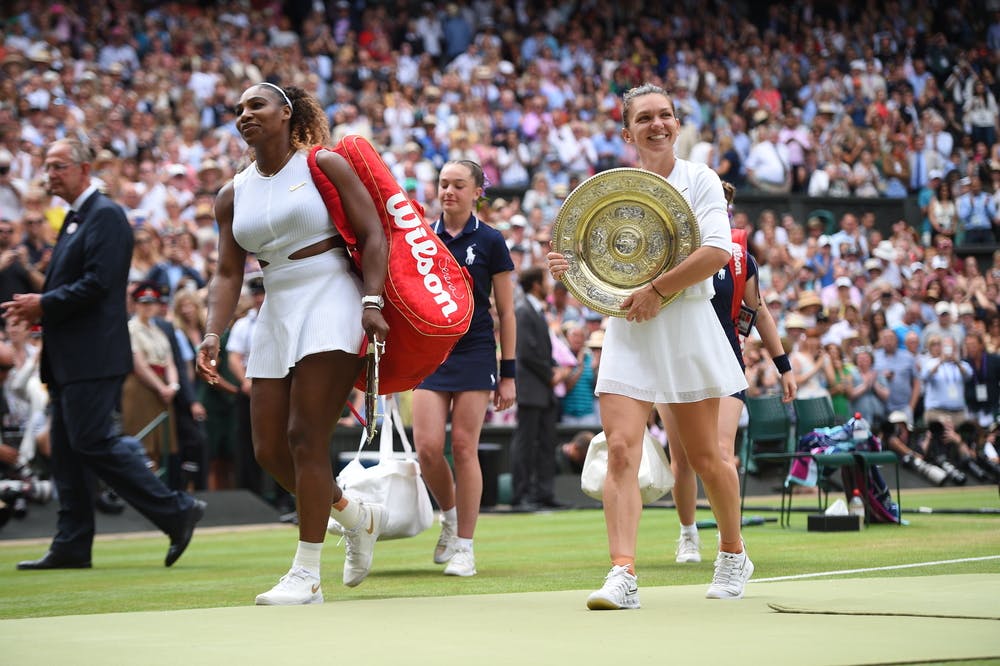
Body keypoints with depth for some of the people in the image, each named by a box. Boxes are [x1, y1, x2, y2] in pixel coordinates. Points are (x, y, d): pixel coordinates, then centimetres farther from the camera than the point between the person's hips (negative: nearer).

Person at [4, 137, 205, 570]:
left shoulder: (106, 215, -11)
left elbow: (98, 283, -20)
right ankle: (72, 547, 12)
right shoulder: (75, 218, 20)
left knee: (95, 442, -12)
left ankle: (177, 512, -6)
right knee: (66, 450, 9)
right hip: (70, 357, 10)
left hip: (92, 355, -10)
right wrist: (37, 308, 6)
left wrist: (45, 304, -16)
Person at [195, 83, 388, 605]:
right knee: (269, 450, 2)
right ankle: (357, 516, 27)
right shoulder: (232, 196, 13)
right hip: (276, 313, 6)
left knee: (306, 438, -14)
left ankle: (306, 575, -9)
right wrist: (213, 334, -7)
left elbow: (372, 234, -5)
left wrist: (372, 302, -17)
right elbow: (228, 273, 8)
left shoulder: (324, 166, -1)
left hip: (331, 302, -6)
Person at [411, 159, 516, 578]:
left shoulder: (490, 241, -1)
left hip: (475, 354, -3)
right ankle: (449, 516, 20)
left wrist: (508, 373, -2)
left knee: (464, 447, -5)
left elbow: (506, 312, 2)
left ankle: (464, 547, 4)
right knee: (427, 447, -8)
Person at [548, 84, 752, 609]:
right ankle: (622, 574, -19)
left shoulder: (699, 180, -1)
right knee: (621, 451, -14)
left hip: (686, 328, -2)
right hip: (626, 331, 3)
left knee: (704, 456, 8)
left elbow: (717, 251, -15)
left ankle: (733, 555, 31)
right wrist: (570, 268, -4)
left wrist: (656, 290, -20)